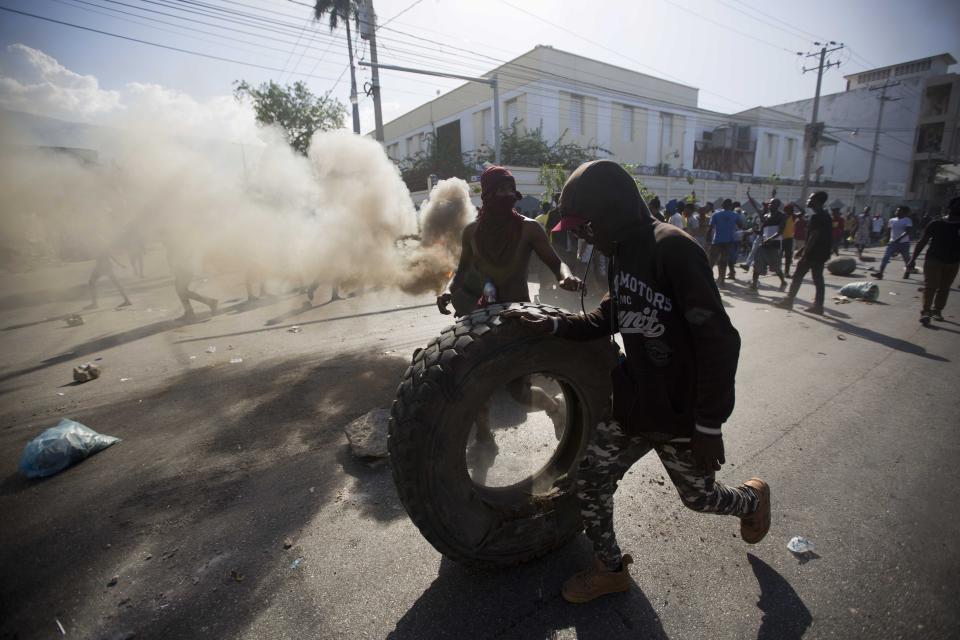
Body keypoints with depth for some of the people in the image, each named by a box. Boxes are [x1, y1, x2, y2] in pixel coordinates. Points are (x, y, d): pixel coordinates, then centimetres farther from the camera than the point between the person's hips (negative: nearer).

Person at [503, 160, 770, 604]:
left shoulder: (674, 249, -22)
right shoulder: (624, 253, 3)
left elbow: (720, 342, -24)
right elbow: (608, 319, 13)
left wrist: (710, 425, -20)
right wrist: (552, 325, -1)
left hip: (680, 416, -6)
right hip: (631, 405, 7)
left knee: (699, 496, 18)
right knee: (590, 479, 6)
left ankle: (753, 499, 53)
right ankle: (610, 568, 30)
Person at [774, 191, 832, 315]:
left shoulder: (816, 216, -16)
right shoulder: (825, 216, 14)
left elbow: (813, 237, -21)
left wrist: (804, 253, -19)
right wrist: (803, 249, 23)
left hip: (813, 253, -9)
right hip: (821, 253, 9)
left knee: (797, 277, 0)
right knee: (818, 280, 8)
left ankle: (788, 301, 5)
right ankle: (818, 306, 9)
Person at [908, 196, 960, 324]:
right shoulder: (936, 224, -1)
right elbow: (922, 242, 1)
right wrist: (913, 259, -4)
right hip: (934, 260, -3)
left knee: (944, 288, 8)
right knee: (930, 286, -9)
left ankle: (937, 310, 18)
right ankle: (925, 311, -9)